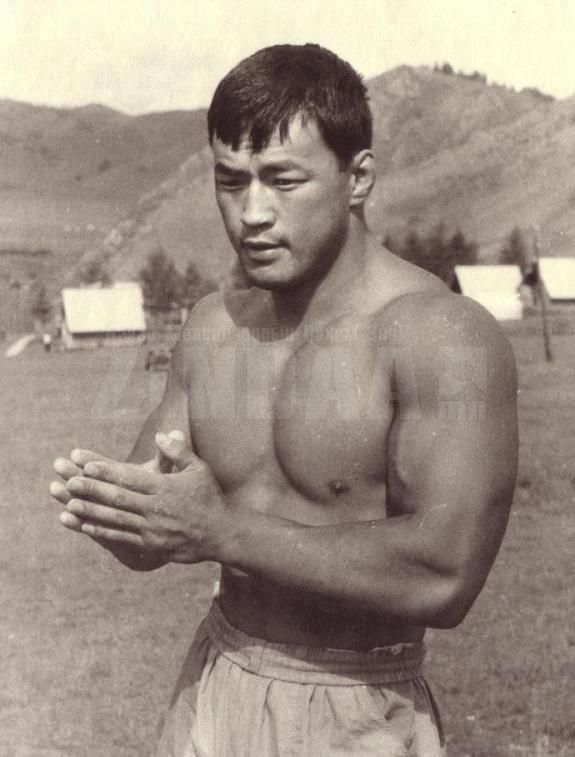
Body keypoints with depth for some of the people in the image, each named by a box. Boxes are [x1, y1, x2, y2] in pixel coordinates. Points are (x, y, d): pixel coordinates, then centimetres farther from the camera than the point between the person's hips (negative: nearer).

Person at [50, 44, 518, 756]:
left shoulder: (445, 338, -19)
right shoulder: (210, 328, 0)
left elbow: (443, 576, -29)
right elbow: (147, 537, 2)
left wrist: (222, 531, -27)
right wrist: (104, 501, -20)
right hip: (213, 689, 5)